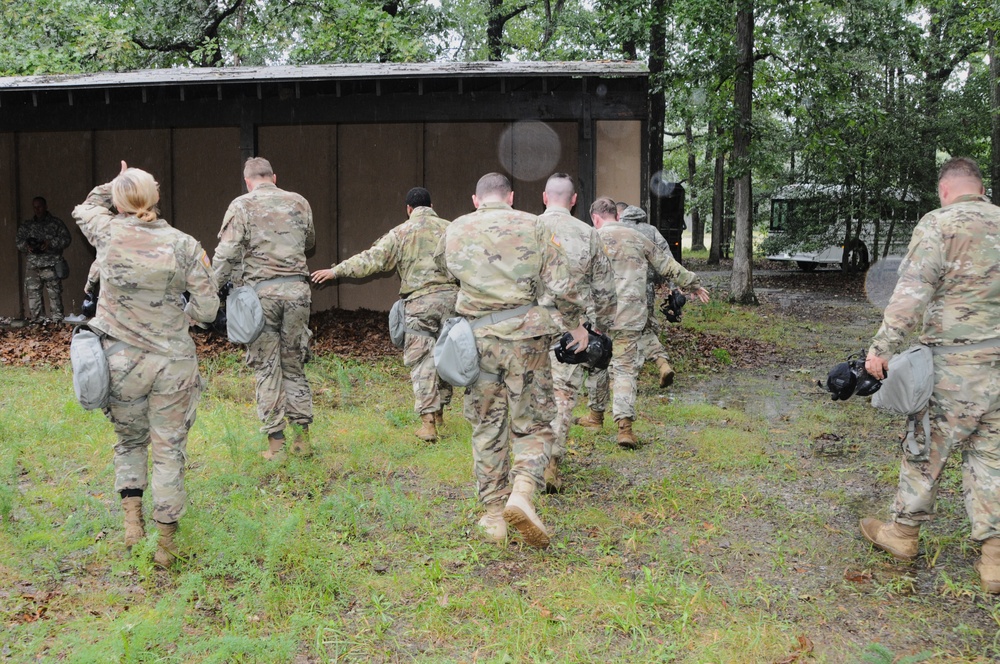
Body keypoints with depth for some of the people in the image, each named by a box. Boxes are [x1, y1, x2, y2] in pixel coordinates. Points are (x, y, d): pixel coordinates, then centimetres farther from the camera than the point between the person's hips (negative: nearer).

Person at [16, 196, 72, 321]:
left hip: (52, 265, -3)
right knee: (32, 293, -2)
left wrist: (50, 243, -15)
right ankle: (37, 322, 4)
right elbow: (18, 239, 13)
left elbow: (66, 239, -1)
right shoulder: (27, 225, 16)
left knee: (55, 294, -4)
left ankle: (56, 321, 1)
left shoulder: (56, 223, 6)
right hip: (33, 266, 3)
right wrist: (26, 246, -8)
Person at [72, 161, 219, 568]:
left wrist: (115, 185, 27)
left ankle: (132, 519, 12)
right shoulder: (185, 245, -9)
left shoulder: (108, 234, -7)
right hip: (172, 363, -1)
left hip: (121, 362, 1)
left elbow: (84, 209, 18)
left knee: (130, 441, 23)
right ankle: (165, 543, 16)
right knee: (169, 450, 10)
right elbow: (206, 310, -5)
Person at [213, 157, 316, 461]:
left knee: (267, 368, 4)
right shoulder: (299, 202, 9)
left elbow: (226, 254, -8)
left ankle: (276, 443, 4)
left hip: (261, 291, -3)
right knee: (294, 364, 12)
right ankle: (302, 437, 12)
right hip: (296, 290, 3)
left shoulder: (241, 205, -1)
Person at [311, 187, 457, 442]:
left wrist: (336, 270, 0)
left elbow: (372, 260, -5)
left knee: (422, 360, 0)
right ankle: (439, 412, 25)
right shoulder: (450, 229, 10)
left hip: (421, 301, -3)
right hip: (451, 296, 3)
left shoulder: (401, 232, 1)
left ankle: (428, 421, -5)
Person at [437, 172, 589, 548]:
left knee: (487, 428, 12)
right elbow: (561, 285, 0)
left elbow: (442, 268, 26)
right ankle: (522, 493, -15)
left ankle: (494, 515, 16)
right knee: (533, 424, 8)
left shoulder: (455, 231, 9)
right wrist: (576, 324, 14)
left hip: (476, 336, 2)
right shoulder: (531, 226, 4)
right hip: (523, 334, -2)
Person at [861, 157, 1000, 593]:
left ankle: (903, 534, 21)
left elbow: (912, 292, -17)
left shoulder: (939, 223, -8)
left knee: (927, 450, 7)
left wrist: (882, 348, -17)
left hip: (956, 363, -5)